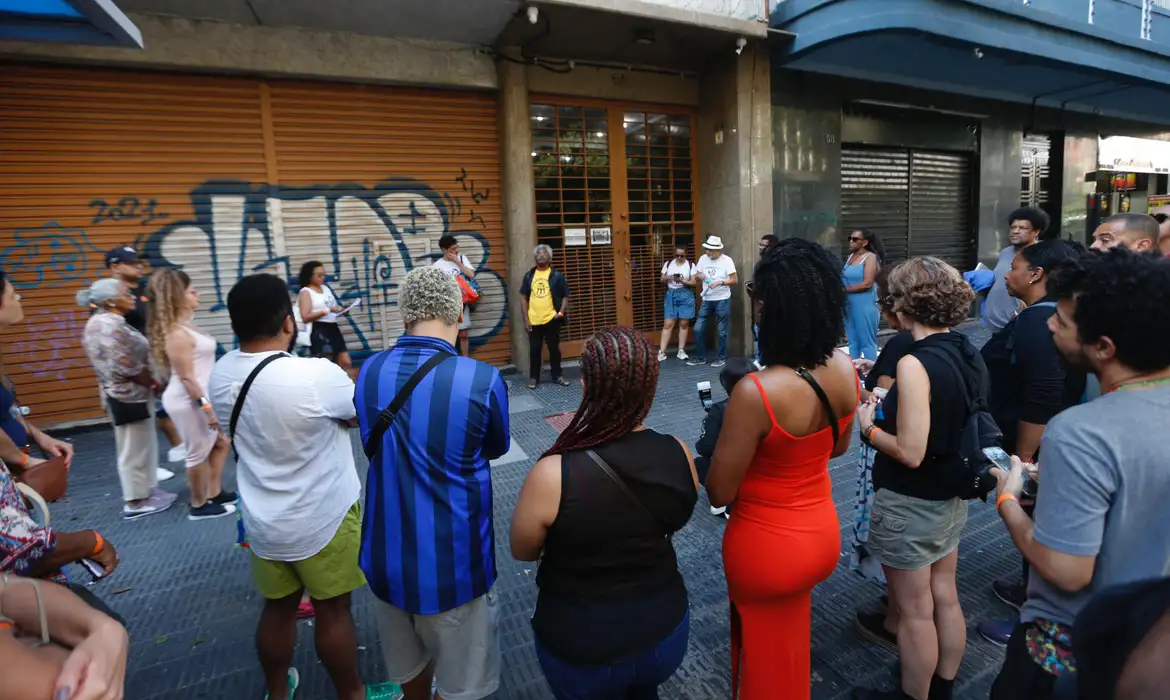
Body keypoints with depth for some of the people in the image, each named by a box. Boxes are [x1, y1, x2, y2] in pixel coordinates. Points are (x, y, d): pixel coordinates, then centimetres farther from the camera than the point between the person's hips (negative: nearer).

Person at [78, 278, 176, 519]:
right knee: (135, 449, 1)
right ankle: (135, 502, 12)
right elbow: (128, 368, -25)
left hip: (122, 394, 10)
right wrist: (154, 382, -10)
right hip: (131, 395, -10)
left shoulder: (99, 322, 10)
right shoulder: (112, 327, -22)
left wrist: (149, 381, 13)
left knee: (140, 446, 19)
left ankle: (146, 491, 30)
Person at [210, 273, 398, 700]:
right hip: (322, 520, -5)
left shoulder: (221, 374, -6)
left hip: (263, 521, 6)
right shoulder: (317, 375, -28)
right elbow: (360, 414, -10)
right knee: (333, 610, 13)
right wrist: (342, 380, 8)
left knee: (278, 607, 23)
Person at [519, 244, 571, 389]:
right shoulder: (529, 275, 5)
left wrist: (561, 313, -11)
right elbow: (523, 298, 6)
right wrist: (526, 319, -1)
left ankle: (557, 376, 22)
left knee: (554, 348, 9)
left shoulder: (557, 275, 0)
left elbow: (565, 296, 2)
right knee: (534, 350, 8)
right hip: (534, 321, 1)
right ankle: (533, 377, 19)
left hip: (551, 319, -1)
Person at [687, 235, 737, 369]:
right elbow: (697, 275, 14)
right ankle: (700, 357, 16)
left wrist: (720, 282, -24)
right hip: (706, 300, 5)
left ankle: (721, 358, 18)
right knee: (698, 329, 3)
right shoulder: (703, 259, 5)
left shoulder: (727, 260, -9)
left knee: (722, 331, 4)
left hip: (722, 300, -4)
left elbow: (735, 281, -11)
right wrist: (699, 276, -9)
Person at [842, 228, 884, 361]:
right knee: (852, 341, 11)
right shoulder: (851, 256, 12)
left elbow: (867, 283, -17)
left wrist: (845, 290, -13)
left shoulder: (870, 257, -8)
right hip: (849, 304, 7)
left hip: (865, 305, -7)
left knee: (867, 342, -1)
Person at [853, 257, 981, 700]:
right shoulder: (969, 355, 0)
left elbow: (910, 453, -26)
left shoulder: (915, 363, -26)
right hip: (952, 498, 8)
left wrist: (868, 426, -10)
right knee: (944, 599, 23)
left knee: (914, 613, 10)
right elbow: (954, 424, 10)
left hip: (911, 505, -8)